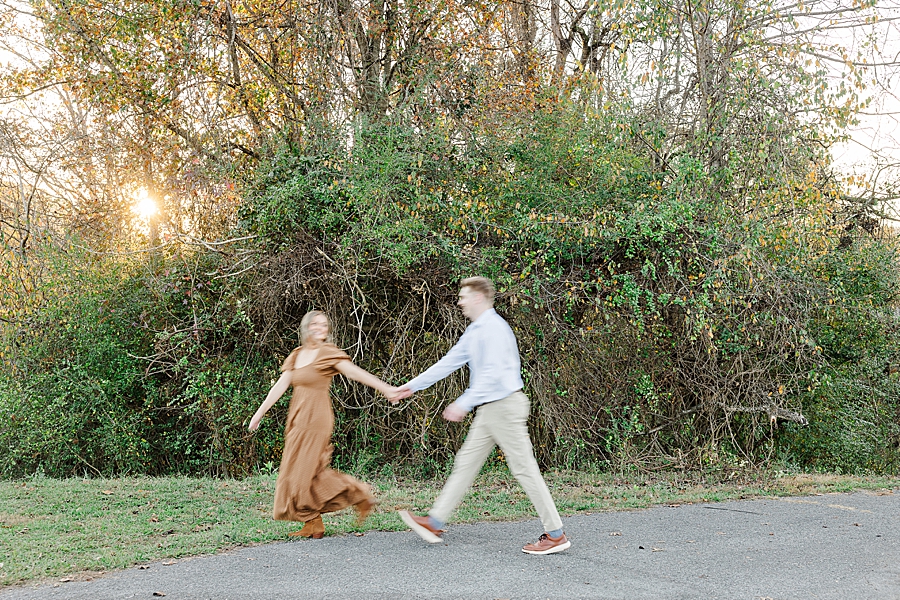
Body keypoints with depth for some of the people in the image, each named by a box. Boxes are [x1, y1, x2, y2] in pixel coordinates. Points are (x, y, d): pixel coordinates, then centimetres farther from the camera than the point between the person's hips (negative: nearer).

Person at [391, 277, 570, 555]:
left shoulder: (494, 328, -15)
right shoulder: (474, 331, 17)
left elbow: (493, 374, -23)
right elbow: (449, 362, 21)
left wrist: (463, 404, -24)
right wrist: (412, 386, 22)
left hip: (504, 404, -10)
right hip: (489, 409, 10)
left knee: (524, 468, -5)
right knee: (466, 462, 10)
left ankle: (556, 534, 3)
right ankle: (435, 523, 16)